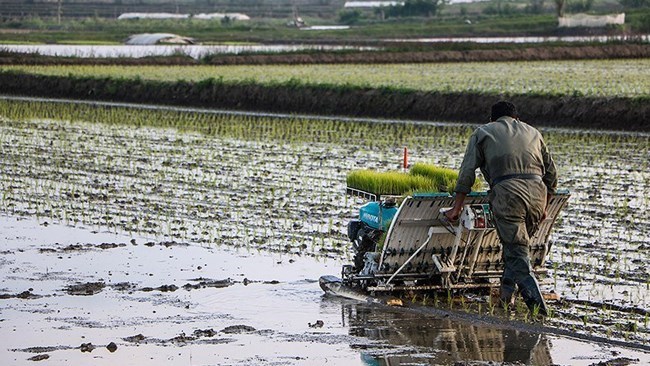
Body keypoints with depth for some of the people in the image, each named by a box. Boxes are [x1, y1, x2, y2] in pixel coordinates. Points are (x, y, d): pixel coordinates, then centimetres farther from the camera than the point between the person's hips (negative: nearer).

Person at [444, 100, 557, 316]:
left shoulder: (483, 133, 20)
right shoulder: (533, 133, 28)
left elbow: (467, 172, 12)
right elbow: (551, 173, 26)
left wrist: (456, 208, 15)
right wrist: (543, 207, 36)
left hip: (507, 193, -4)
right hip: (537, 192, 4)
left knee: (517, 253, -5)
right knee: (516, 246, 22)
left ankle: (537, 304, -18)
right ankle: (507, 296, 19)